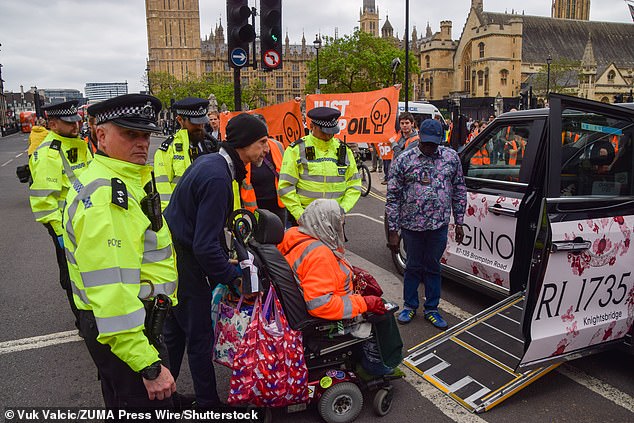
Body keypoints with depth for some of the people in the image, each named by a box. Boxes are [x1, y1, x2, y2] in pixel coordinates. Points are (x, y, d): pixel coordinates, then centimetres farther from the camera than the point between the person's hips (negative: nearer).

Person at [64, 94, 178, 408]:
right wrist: (149, 365, -29)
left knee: (121, 399, 27)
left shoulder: (124, 181, 10)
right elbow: (111, 292, -31)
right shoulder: (104, 195, -25)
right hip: (122, 331, -10)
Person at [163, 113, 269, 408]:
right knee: (200, 338, 6)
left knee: (174, 331, 22)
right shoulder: (217, 178, -26)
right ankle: (209, 405, 23)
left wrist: (225, 260, 14)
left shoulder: (209, 162, 5)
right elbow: (206, 247, -28)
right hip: (184, 263, -10)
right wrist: (234, 277, -16)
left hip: (169, 256, 10)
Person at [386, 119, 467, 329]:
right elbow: (392, 197, -4)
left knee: (433, 267, 12)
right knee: (413, 266, 11)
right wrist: (392, 230, -6)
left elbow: (459, 191, 10)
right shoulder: (403, 160, -5)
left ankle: (431, 309, 28)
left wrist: (459, 222, 8)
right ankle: (410, 306, 30)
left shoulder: (451, 157, 3)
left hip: (439, 225, 2)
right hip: (411, 225, -1)